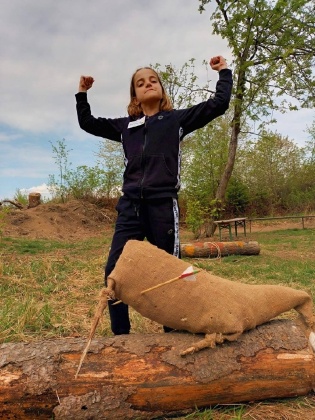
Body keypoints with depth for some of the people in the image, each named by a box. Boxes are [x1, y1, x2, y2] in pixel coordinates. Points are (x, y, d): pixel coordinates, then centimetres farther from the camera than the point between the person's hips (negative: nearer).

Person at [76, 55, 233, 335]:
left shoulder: (177, 119, 13)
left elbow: (218, 104, 9)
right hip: (130, 204, 4)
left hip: (163, 203, -3)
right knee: (114, 269, -3)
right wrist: (82, 94, 27)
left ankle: (172, 332, 20)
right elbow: (87, 123, 31)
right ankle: (120, 334, 12)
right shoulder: (125, 125, 21)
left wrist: (224, 72, 14)